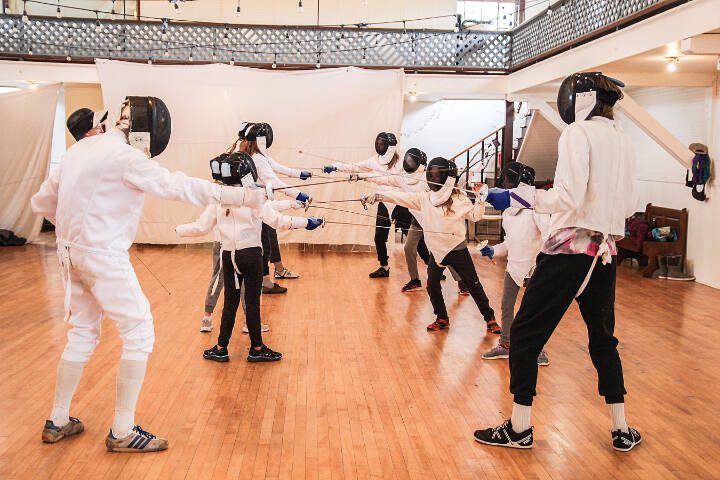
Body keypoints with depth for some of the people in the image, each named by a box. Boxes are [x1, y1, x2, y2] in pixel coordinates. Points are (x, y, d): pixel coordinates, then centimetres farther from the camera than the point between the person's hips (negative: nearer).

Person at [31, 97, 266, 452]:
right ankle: (122, 432, 4)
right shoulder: (125, 157, -16)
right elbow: (180, 186, -24)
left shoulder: (80, 149, 9)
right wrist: (240, 196, -25)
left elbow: (41, 202, 14)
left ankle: (58, 421, 27)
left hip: (72, 251, 8)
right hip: (105, 256, -8)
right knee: (139, 336, 0)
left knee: (83, 334, 19)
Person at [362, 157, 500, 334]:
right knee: (432, 285, 7)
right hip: (436, 250, 4)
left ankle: (490, 318, 18)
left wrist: (481, 199, -23)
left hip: (457, 250, -3)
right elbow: (401, 197, -9)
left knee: (473, 285, 4)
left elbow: (474, 216, -8)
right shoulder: (424, 198, -2)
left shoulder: (458, 198, -9)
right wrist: (378, 195, -19)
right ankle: (442, 319, 25)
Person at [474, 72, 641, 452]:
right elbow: (628, 207, 16)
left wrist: (518, 197, -13)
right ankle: (622, 430, 25)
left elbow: (568, 198, -21)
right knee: (603, 338, 20)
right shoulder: (624, 142, 11)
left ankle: (519, 428, 11)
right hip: (604, 253, 7)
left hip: (569, 250, -7)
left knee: (524, 335, 4)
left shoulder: (578, 133, -10)